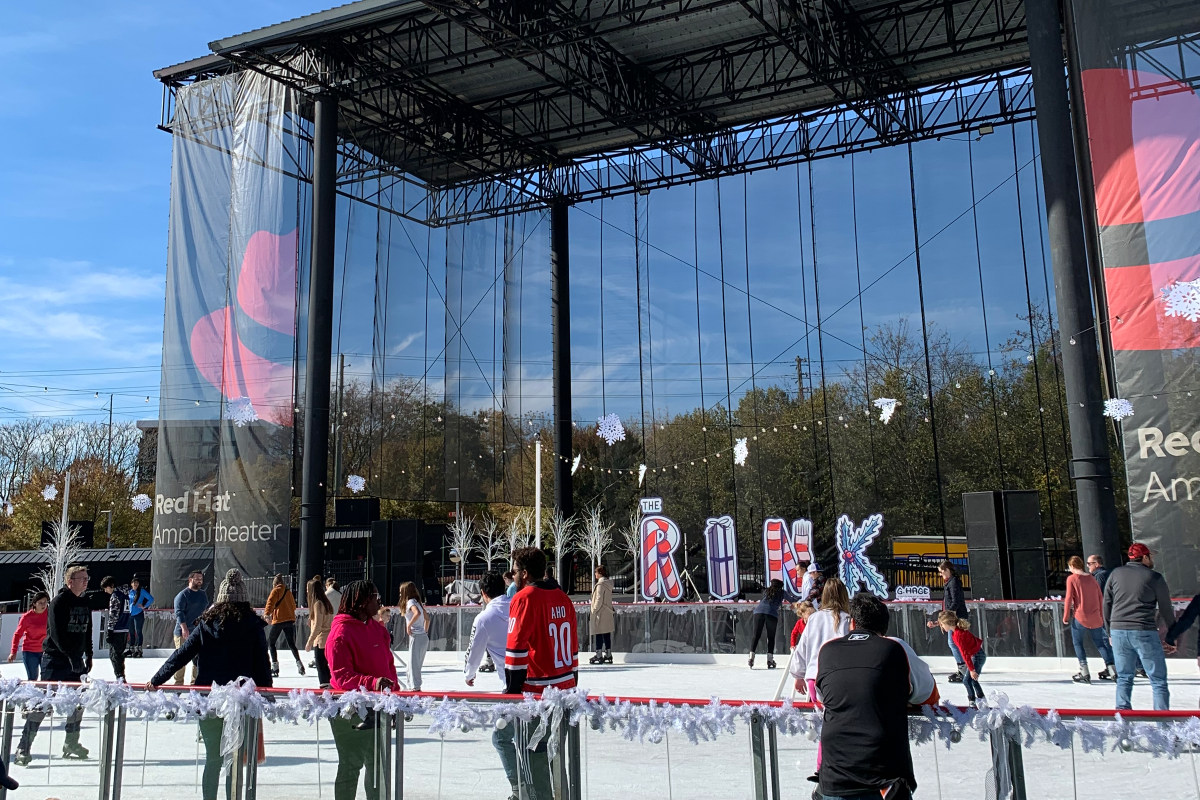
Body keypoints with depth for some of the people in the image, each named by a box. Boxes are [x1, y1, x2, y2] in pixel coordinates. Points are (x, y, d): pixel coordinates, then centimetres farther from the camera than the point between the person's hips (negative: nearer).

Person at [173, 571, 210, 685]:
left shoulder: (203, 594, 15)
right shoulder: (182, 595, -7)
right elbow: (179, 612, -16)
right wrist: (184, 628, -26)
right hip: (183, 633, -6)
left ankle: (195, 681, 17)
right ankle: (178, 682, 7)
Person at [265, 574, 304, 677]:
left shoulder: (276, 591, -1)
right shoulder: (288, 591, 17)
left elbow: (270, 602, -16)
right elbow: (293, 605, 24)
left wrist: (267, 614, -24)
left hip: (279, 620, -6)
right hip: (290, 619, 6)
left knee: (271, 643, 5)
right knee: (291, 644, 12)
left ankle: (275, 667, -2)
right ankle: (299, 663, -2)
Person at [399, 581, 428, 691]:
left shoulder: (410, 602, -9)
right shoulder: (417, 602, 17)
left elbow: (417, 613, -29)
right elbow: (427, 618, 21)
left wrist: (409, 625, -18)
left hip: (416, 637, -9)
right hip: (424, 637, 9)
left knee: (413, 664, -4)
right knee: (416, 664, 14)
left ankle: (416, 687, -5)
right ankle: (412, 685, 19)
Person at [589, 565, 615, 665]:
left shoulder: (600, 584, -14)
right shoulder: (608, 584, 12)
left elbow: (599, 599, -18)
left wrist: (594, 610, -11)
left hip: (600, 613, -9)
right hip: (608, 614, 9)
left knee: (599, 635, -5)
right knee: (607, 635, 10)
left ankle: (598, 655, -5)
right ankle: (608, 655, 12)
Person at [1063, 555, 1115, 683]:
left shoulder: (1071, 578, -6)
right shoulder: (1091, 578, 10)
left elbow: (1069, 598, -10)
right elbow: (1100, 598, 12)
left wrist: (1066, 617, -3)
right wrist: (1101, 616, 20)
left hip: (1080, 617, -5)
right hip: (1096, 619, 5)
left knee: (1077, 643, 8)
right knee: (1100, 644, 13)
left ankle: (1084, 673, 3)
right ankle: (1113, 671, 6)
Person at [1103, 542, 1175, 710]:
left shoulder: (1115, 574, 10)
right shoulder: (1155, 578, 1)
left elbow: (1106, 605, 11)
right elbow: (1166, 610, 6)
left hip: (1118, 631, 4)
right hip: (1144, 633, -4)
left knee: (1124, 677, 13)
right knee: (1158, 679, 4)